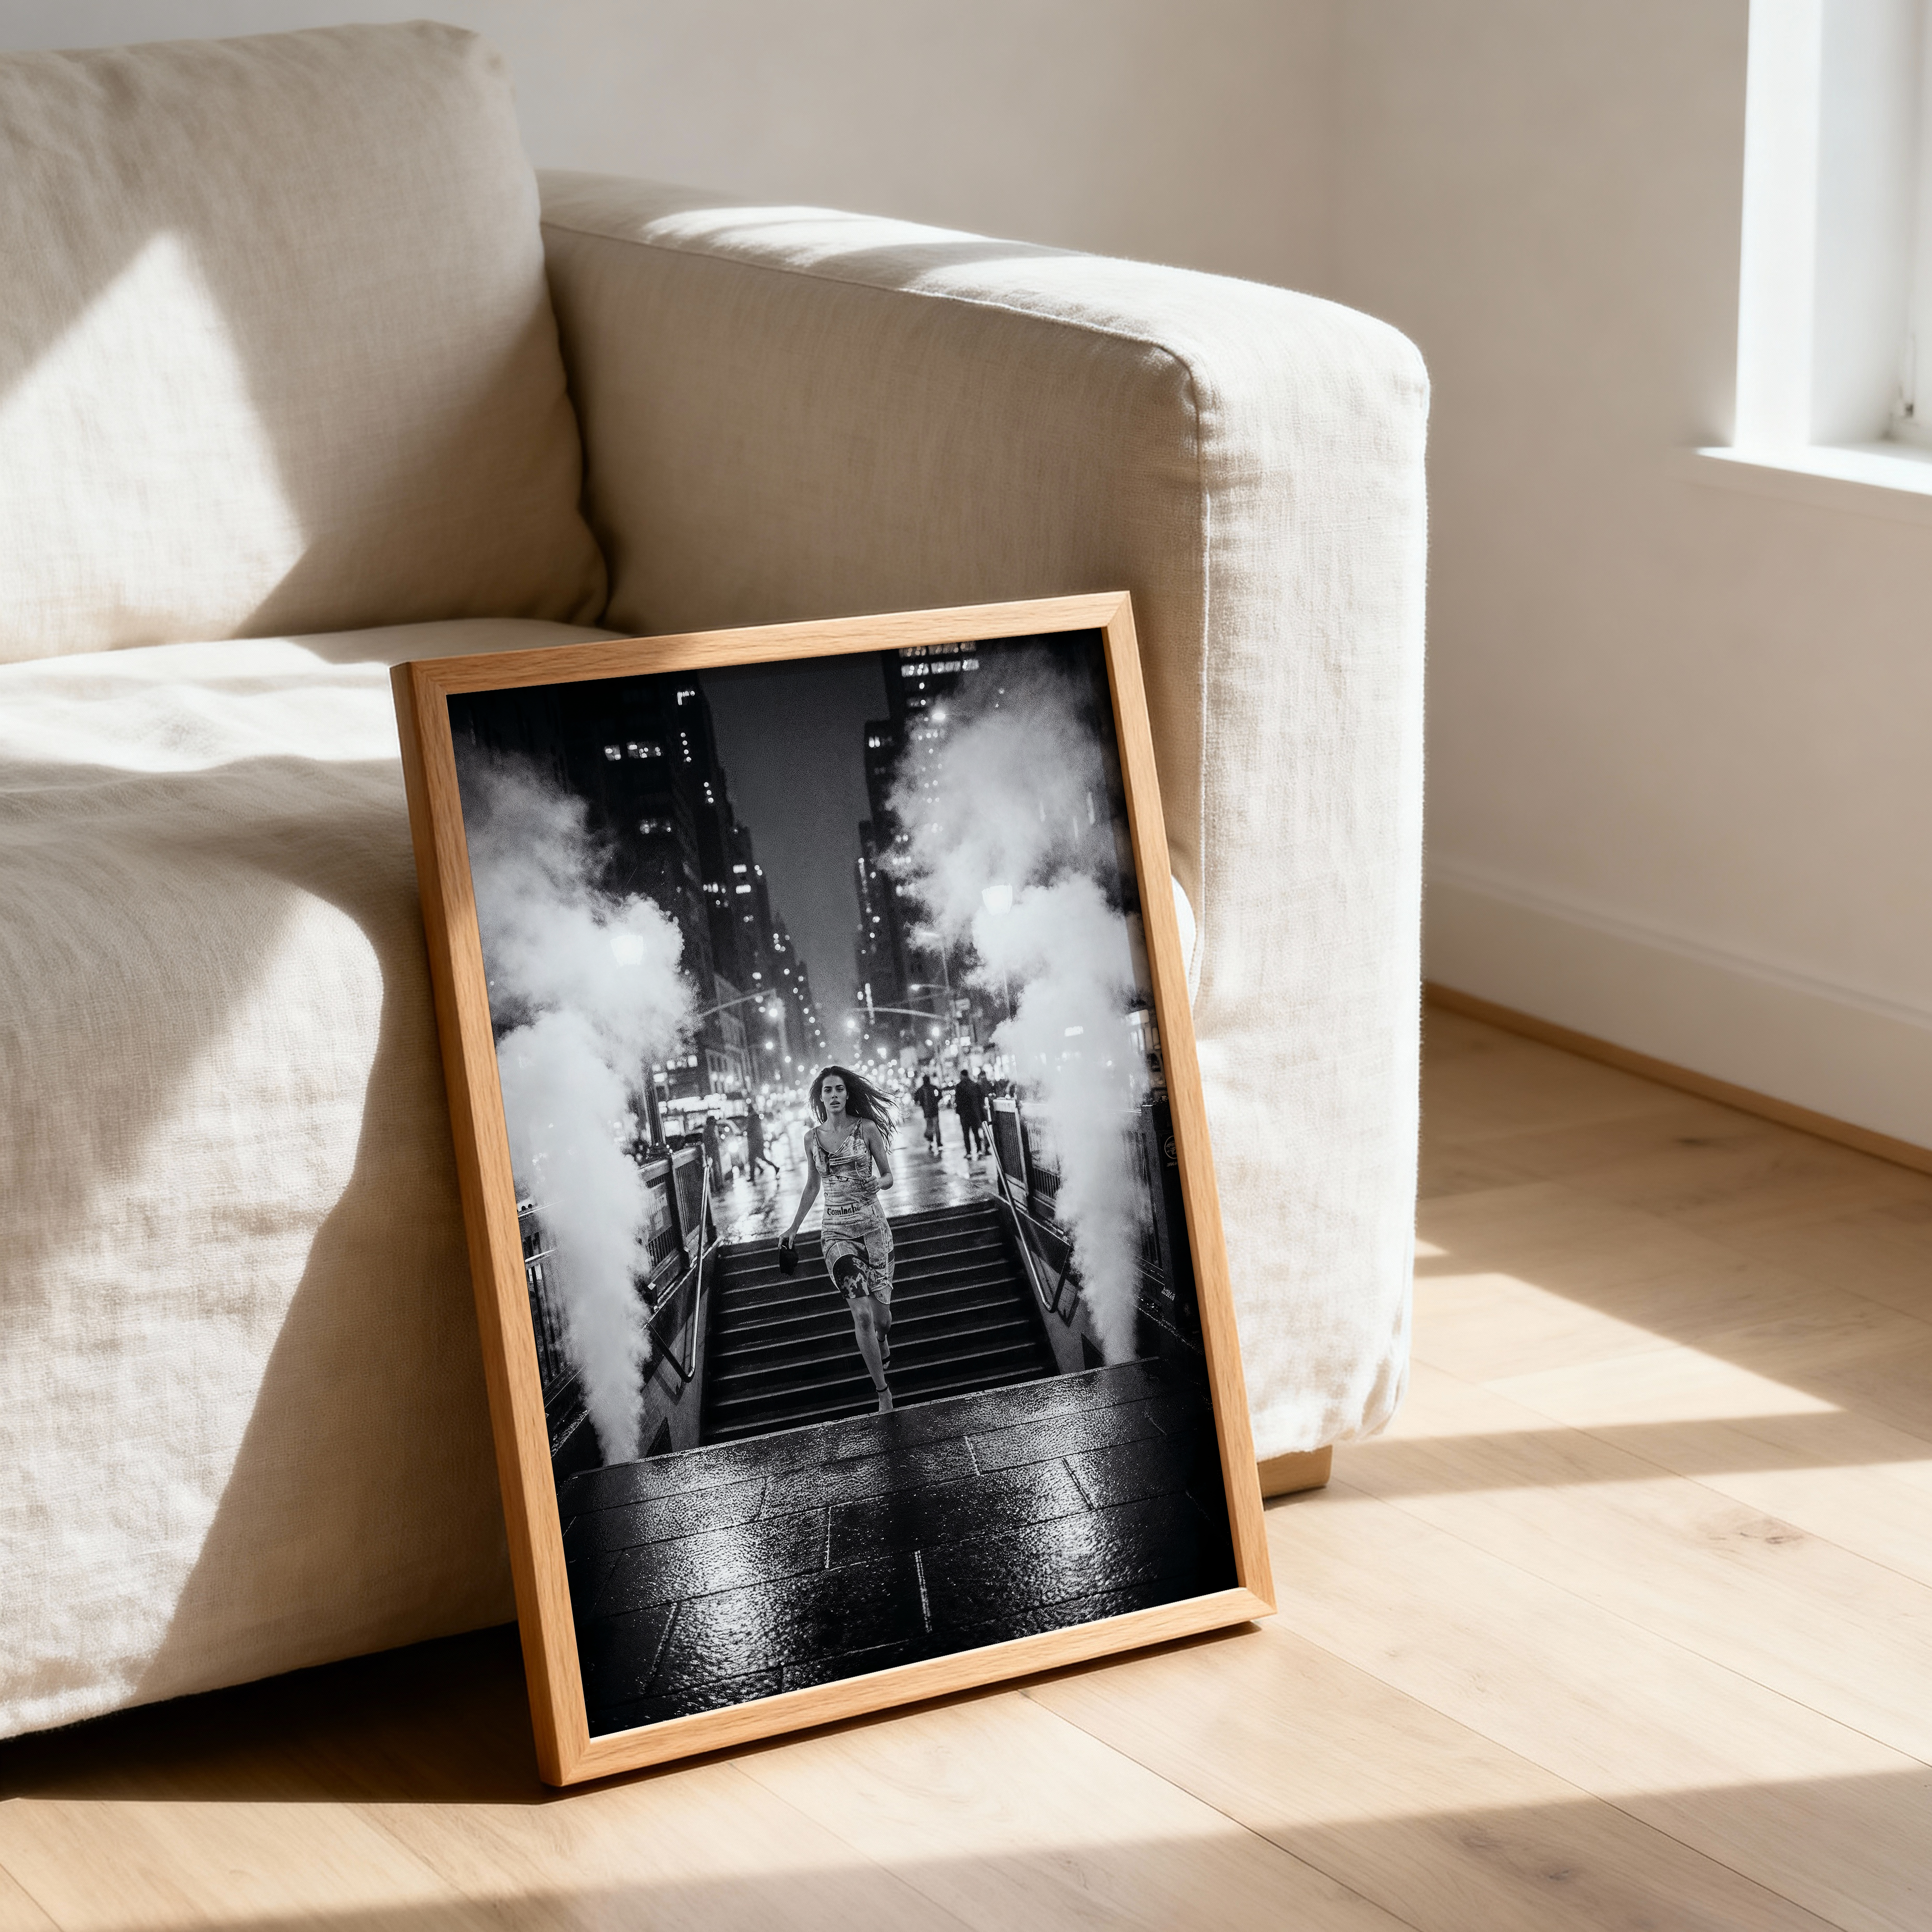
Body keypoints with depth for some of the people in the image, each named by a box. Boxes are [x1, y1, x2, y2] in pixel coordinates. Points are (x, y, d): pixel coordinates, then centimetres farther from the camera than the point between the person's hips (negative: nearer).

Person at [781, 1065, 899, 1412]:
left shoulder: (867, 1129, -1)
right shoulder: (812, 1137, 5)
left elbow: (888, 1176, 5)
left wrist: (875, 1183, -17)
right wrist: (794, 1228, 21)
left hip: (873, 1225, 0)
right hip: (836, 1231, 0)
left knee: (881, 1316, 4)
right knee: (862, 1313, -14)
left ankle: (881, 1342, 42)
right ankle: (882, 1392, -5)